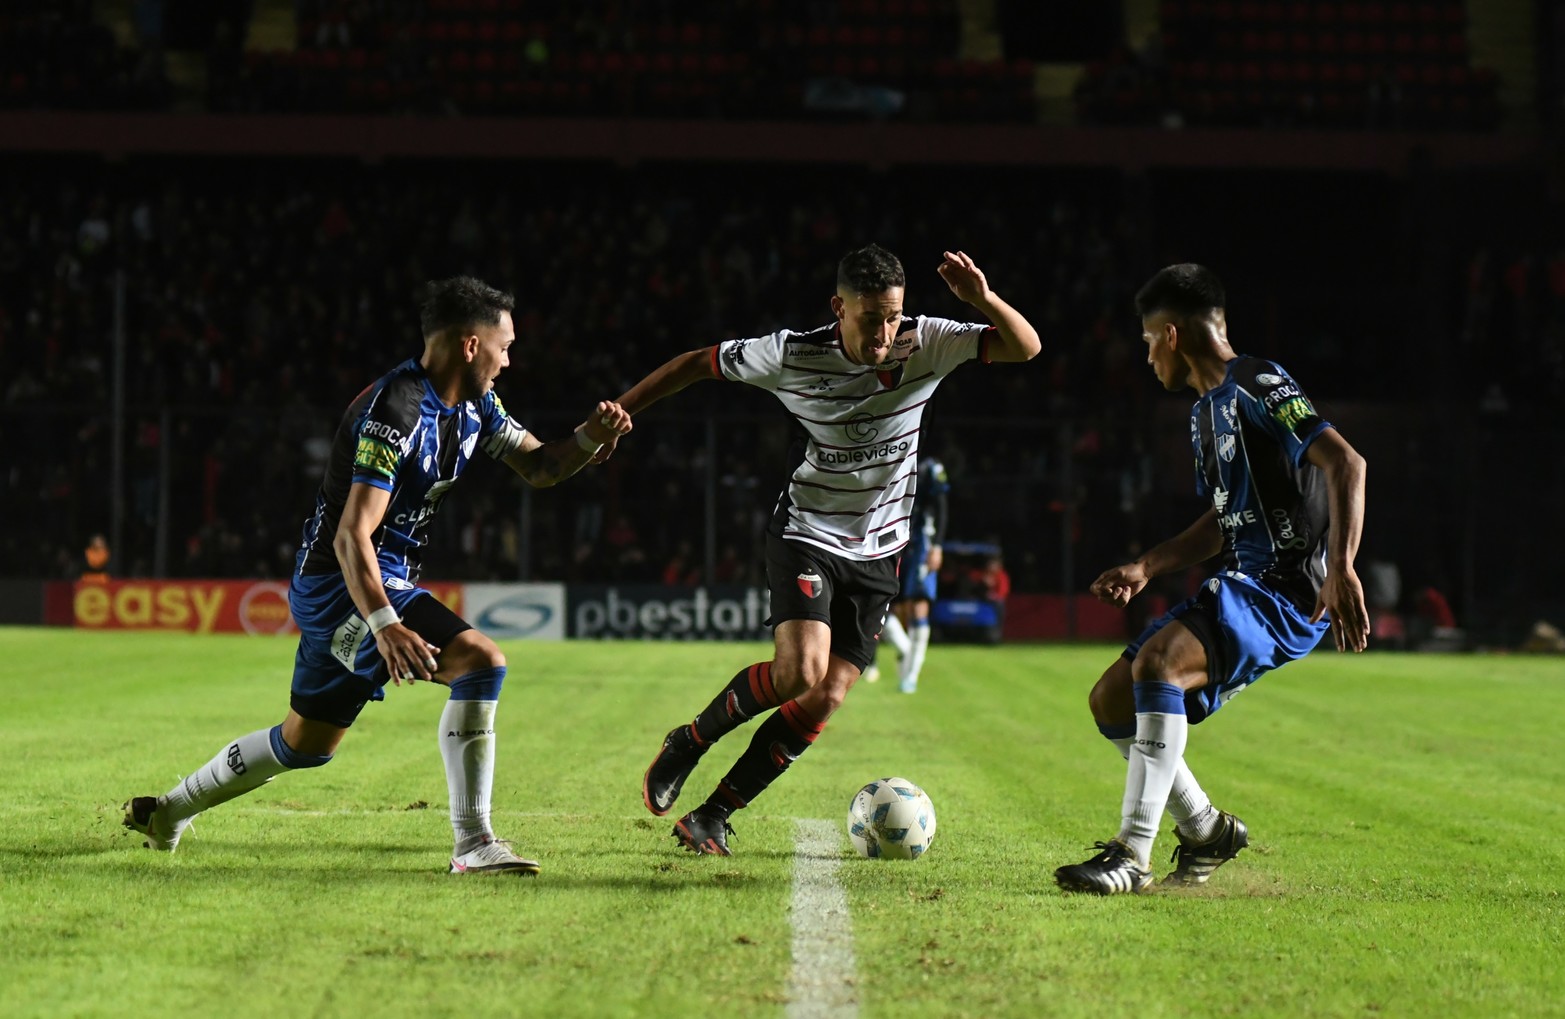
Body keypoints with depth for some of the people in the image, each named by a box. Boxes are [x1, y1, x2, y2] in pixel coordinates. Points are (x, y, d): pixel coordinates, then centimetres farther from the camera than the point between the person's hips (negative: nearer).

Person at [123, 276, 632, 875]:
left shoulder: (474, 405, 5)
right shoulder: (396, 410, -24)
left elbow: (537, 466, 15)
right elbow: (351, 536, -29)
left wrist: (590, 439, -7)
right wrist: (385, 625, -41)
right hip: (341, 583, -10)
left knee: (307, 743, 21)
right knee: (481, 661, -25)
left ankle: (167, 811, 39)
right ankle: (472, 844, -23)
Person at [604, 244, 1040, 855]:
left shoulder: (923, 344, -10)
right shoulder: (792, 356, -14)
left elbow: (1025, 347, -14)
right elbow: (698, 364, -1)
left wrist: (982, 299, -33)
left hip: (876, 553, 3)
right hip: (806, 535, -3)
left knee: (825, 700, -4)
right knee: (799, 672, -25)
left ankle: (711, 816, 7)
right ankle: (688, 743, 1)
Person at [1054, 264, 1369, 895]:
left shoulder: (1259, 387, -12)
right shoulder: (1207, 410, 19)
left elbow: (1346, 464, -22)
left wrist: (1341, 569, -32)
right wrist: (1145, 569, 19)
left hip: (1287, 593, -10)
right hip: (1239, 583, 10)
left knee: (1158, 661, -32)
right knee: (1112, 700, 7)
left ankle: (1132, 855, -33)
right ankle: (1205, 829, 19)